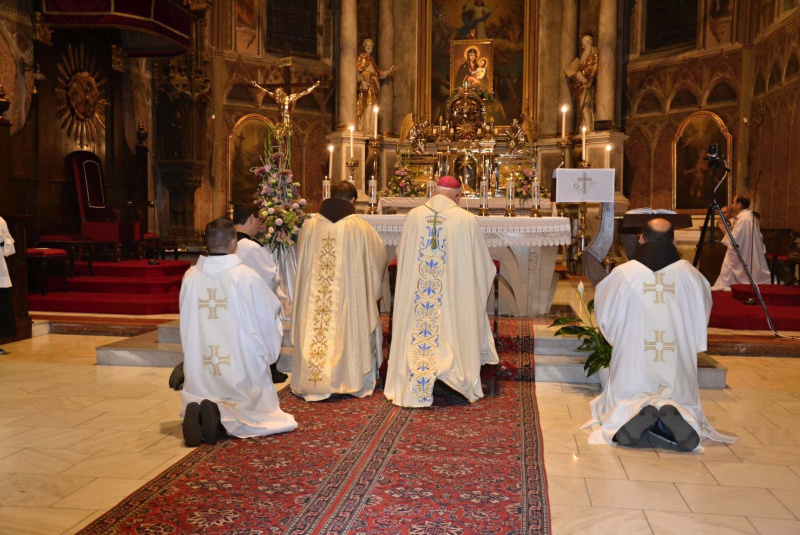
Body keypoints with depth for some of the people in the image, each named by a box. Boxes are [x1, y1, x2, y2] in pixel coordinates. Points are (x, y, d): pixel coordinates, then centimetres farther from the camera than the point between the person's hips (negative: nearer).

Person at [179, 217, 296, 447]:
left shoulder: (191, 277, -5)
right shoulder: (247, 276, -15)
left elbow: (186, 323, 7)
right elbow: (273, 310, -3)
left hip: (200, 372, 3)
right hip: (241, 368, -3)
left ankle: (198, 414, -10)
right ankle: (222, 418, -15)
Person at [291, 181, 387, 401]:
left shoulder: (309, 226, -2)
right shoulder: (361, 227, -8)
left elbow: (301, 261, 11)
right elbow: (380, 256, 4)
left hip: (313, 295, 2)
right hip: (350, 296, -1)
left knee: (316, 329, 10)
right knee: (351, 331, 12)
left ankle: (314, 380, 16)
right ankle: (353, 380, 21)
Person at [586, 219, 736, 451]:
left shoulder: (623, 274, -8)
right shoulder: (691, 275, -3)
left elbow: (604, 317, 5)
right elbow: (702, 317, 11)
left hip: (633, 368, -1)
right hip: (678, 371, 1)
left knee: (619, 405, 20)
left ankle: (631, 414, -18)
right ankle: (676, 414, -16)